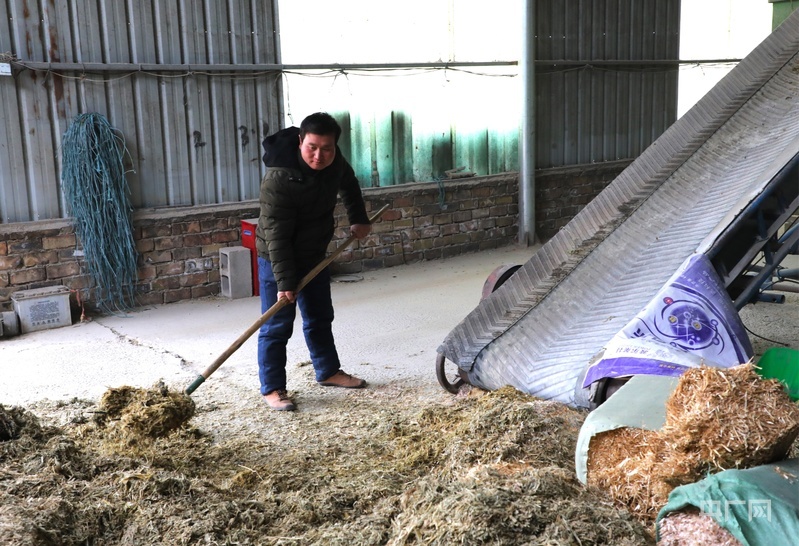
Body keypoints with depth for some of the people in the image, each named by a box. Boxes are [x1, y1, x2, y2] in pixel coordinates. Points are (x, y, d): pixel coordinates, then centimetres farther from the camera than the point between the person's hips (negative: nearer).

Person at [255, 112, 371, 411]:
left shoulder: (333, 161, -9)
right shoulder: (278, 180, -31)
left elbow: (348, 184, 16)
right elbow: (276, 235, -30)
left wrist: (358, 219, 13)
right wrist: (284, 281, -30)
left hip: (314, 253, 7)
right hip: (277, 258, -7)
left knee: (320, 316, 18)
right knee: (277, 325, -5)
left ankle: (328, 371, 34)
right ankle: (272, 388, 5)